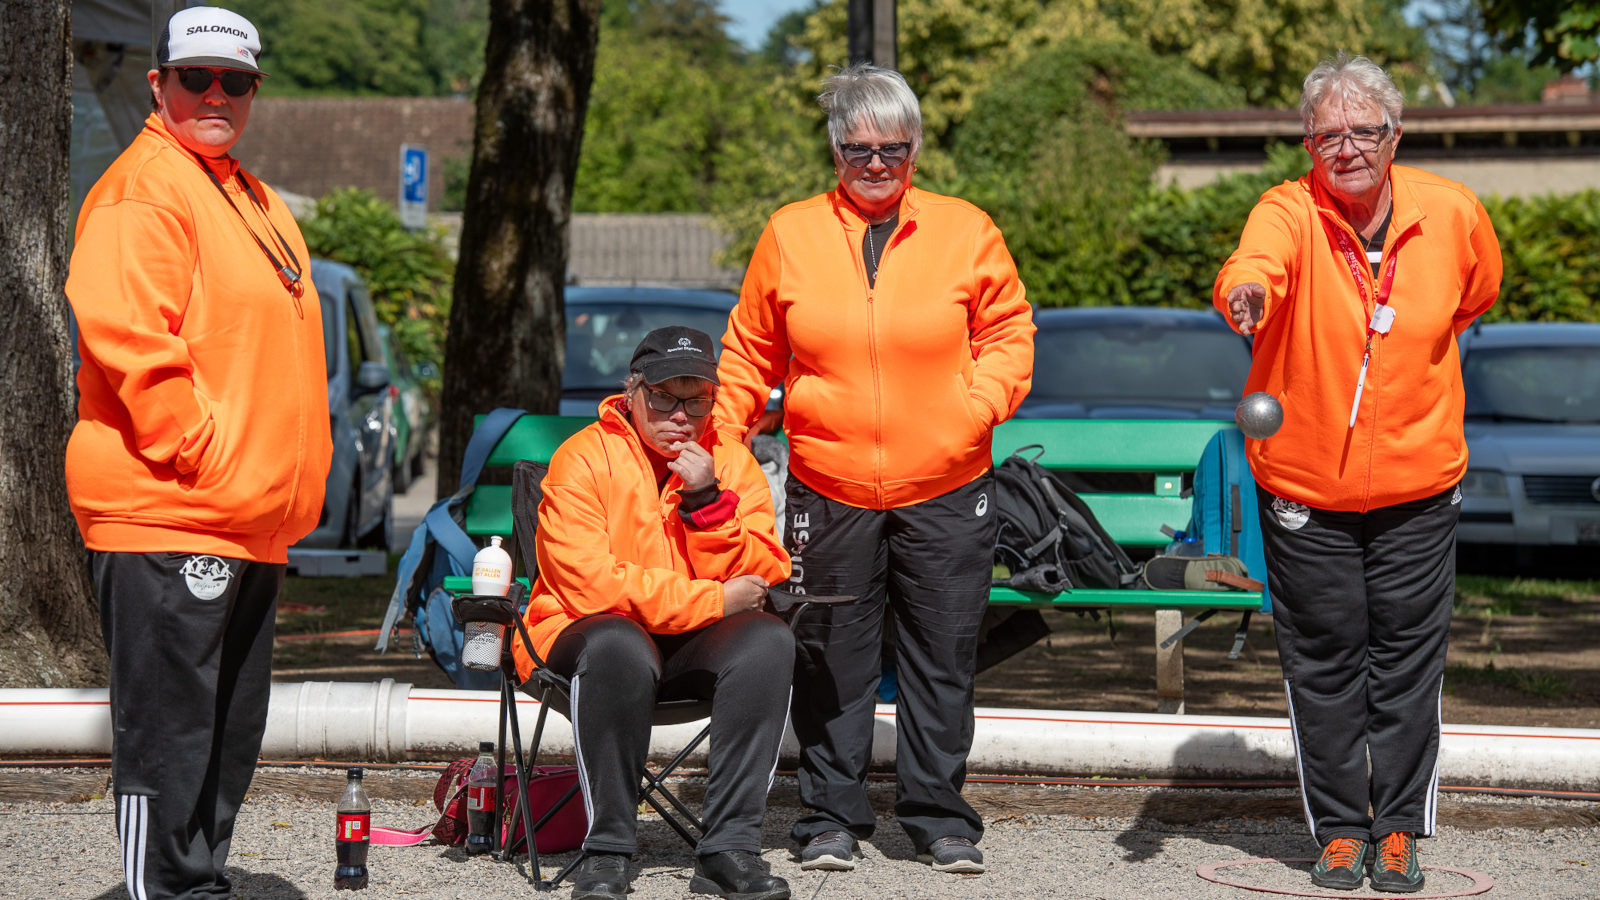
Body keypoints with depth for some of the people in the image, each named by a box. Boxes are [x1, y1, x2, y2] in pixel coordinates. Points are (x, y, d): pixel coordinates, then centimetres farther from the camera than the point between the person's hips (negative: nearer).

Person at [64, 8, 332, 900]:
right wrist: (195, 452, -20)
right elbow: (125, 333, -20)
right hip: (168, 519, -9)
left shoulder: (258, 203, 20)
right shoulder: (144, 188, -9)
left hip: (248, 524, 9)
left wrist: (294, 478, 17)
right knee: (170, 728, -6)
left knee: (229, 733, 15)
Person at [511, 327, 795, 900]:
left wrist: (707, 500, -17)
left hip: (696, 649, 4)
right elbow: (589, 584, -18)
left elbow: (760, 581, -3)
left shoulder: (734, 464, 5)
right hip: (587, 634, -4)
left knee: (768, 639, -26)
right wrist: (714, 601, -16)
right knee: (619, 646, -38)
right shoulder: (583, 459, -8)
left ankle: (730, 847, -28)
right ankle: (607, 849, -26)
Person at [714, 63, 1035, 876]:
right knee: (832, 661, 5)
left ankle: (939, 819, 17)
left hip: (945, 490, 0)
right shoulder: (790, 234, 4)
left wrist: (978, 406, -7)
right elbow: (750, 352, 11)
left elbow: (1008, 334, 7)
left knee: (942, 658, 6)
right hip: (828, 489, 0)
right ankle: (831, 819, 16)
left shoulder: (965, 231, 3)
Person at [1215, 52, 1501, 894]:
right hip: (1305, 484, -1)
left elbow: (1477, 293, 18)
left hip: (1417, 483, 1)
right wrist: (1245, 291, -58)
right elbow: (1257, 262, -37)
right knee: (1323, 664, 6)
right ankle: (1339, 830, 19)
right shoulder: (1290, 211, -12)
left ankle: (1399, 830, 18)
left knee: (1408, 660, 6)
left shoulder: (1453, 213, -4)